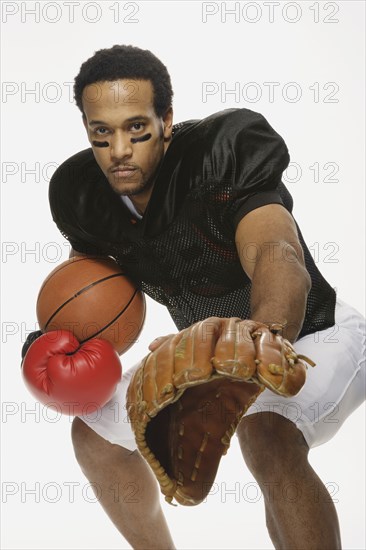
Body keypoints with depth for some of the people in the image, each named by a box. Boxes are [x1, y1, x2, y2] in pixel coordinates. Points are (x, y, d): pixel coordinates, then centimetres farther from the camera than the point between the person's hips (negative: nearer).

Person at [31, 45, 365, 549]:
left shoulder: (224, 154, -32)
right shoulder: (80, 195, -11)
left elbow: (278, 257, -49)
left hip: (312, 334, -7)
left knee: (267, 435, -38)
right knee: (94, 437, 12)